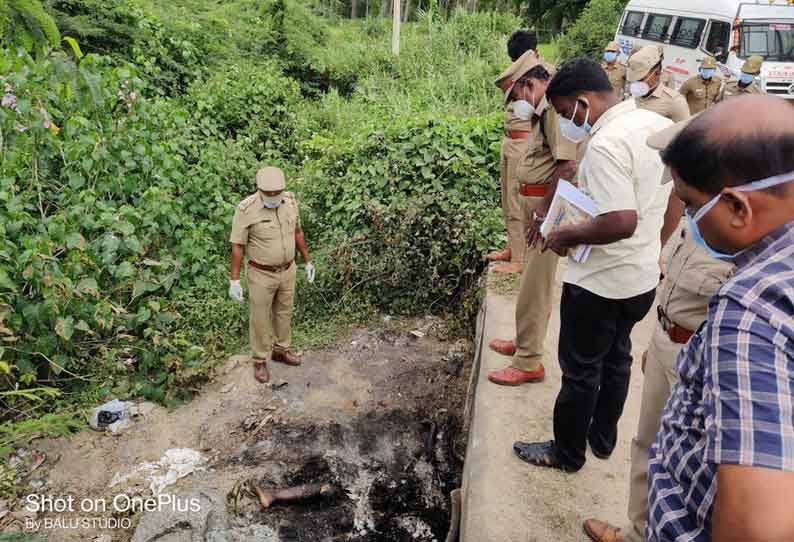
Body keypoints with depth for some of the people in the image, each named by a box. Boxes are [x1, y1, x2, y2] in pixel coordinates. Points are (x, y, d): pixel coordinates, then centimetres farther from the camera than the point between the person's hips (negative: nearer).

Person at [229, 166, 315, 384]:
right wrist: (234, 281, -14)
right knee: (260, 319, 12)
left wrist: (308, 261, 9)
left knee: (284, 312, 21)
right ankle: (260, 361, 33)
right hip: (261, 274, -4)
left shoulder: (290, 199, -9)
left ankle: (280, 350, 44)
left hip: (287, 270, 5)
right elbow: (237, 246, -16)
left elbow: (297, 232, 5)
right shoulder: (246, 209, -24)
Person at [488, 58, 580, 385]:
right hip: (534, 201, 10)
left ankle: (529, 362, 9)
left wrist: (543, 212, -20)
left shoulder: (555, 106, -17)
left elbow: (567, 167, -25)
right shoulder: (544, 109, 13)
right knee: (532, 280, 19)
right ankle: (525, 342, 35)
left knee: (534, 285, -2)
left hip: (546, 204, -10)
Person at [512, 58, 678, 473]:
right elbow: (673, 198, 12)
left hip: (599, 282, -9)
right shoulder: (659, 124, 2)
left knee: (580, 370, 9)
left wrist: (567, 236, -18)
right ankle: (602, 438, 42)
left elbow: (621, 222, -34)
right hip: (643, 275, 9)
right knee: (616, 359, 23)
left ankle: (567, 453, 28)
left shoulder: (606, 144, -27)